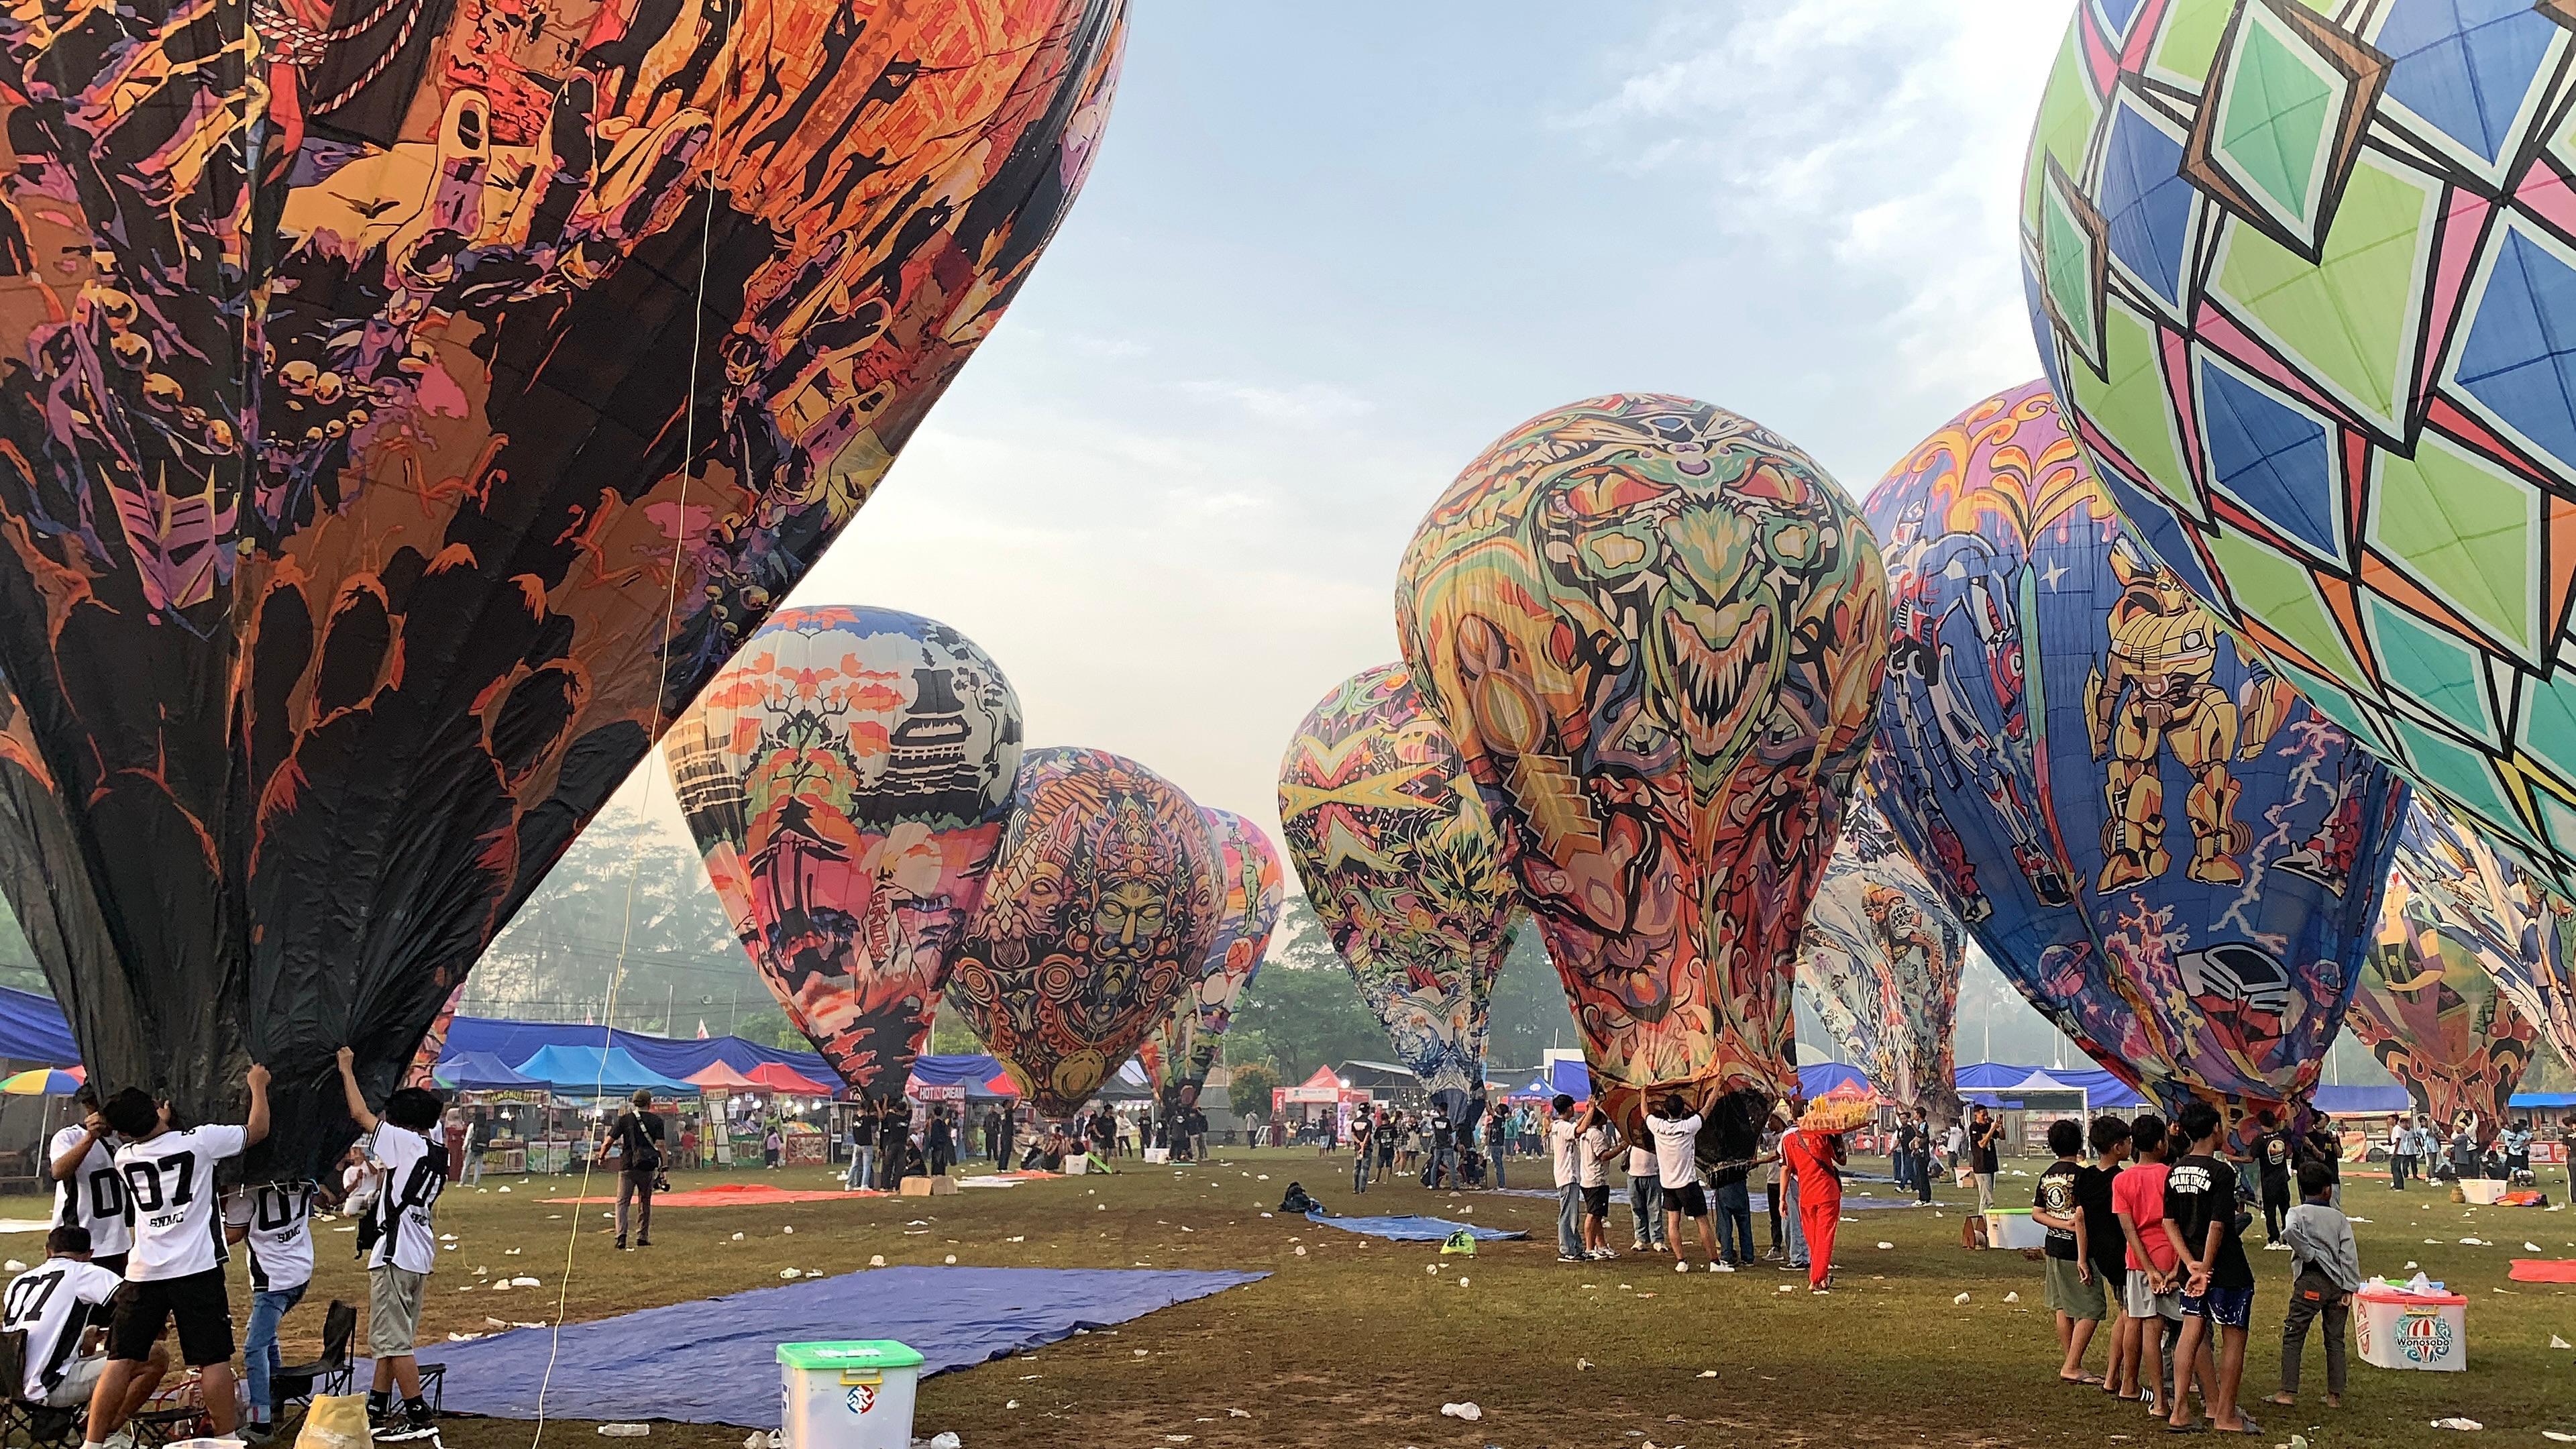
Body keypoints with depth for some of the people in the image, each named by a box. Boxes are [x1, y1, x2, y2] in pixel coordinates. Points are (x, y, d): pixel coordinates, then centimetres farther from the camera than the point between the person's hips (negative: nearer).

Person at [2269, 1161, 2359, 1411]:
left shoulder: (2298, 1213, 0)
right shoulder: (2340, 1218, 9)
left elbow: (2291, 1231, -23)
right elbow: (2349, 1254, 1)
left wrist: (2309, 1254, -8)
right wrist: (2350, 1288, 0)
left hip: (2310, 1281, -3)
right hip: (2337, 1283, 4)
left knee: (2293, 1336, 1)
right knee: (2335, 1339, 11)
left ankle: (2289, 1391, -3)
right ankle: (2335, 1395, 13)